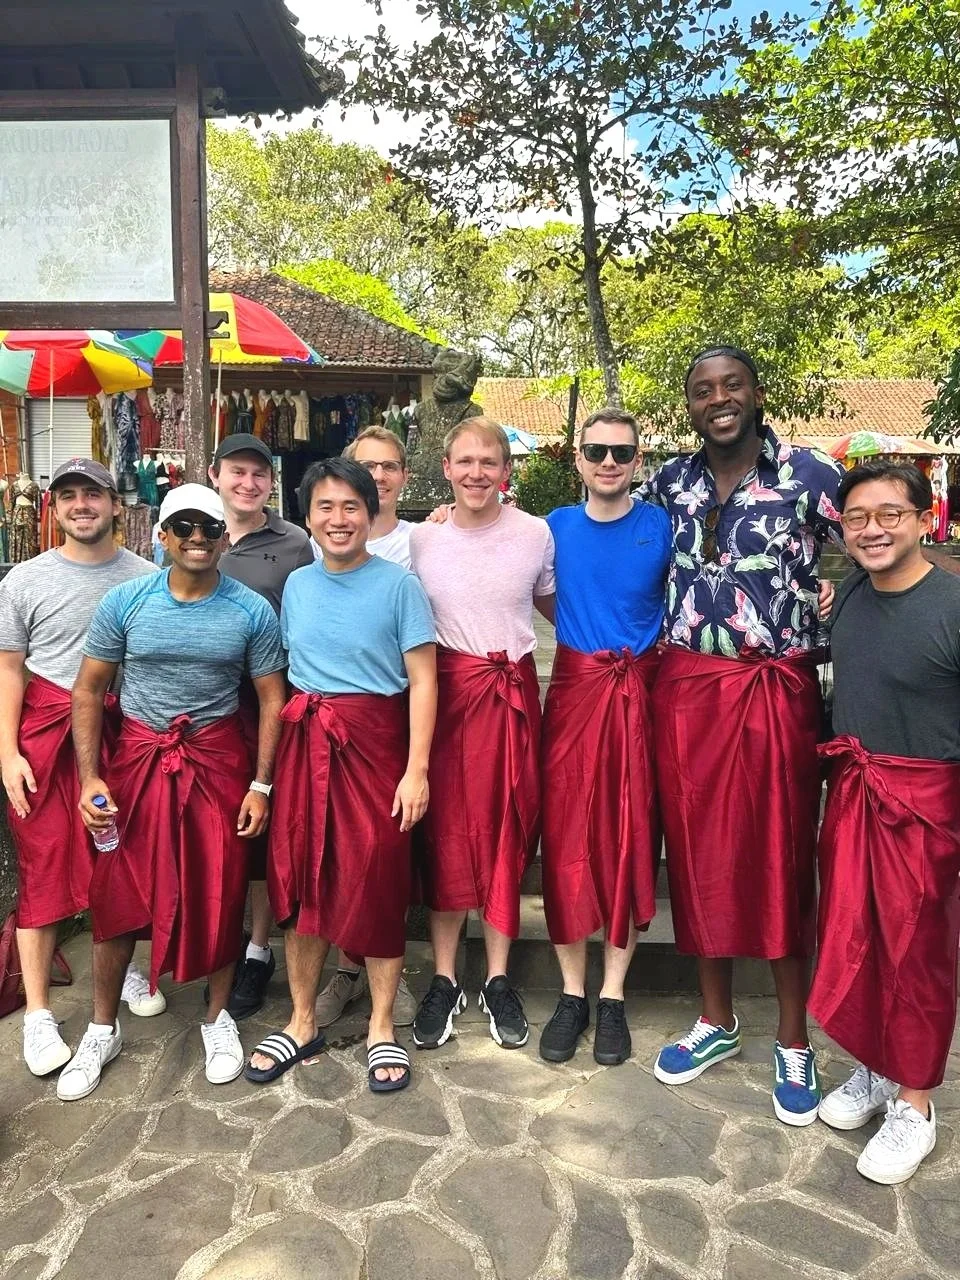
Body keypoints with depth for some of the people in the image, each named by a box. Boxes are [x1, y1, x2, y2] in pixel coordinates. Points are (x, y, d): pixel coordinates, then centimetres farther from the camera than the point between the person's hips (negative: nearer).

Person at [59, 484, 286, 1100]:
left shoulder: (252, 611, -5)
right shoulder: (125, 602, -4)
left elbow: (272, 698, -1)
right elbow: (89, 690, 1)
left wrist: (261, 784, -5)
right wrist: (89, 778, -6)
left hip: (219, 762, 0)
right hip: (139, 759, 1)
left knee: (220, 893, 7)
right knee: (118, 895, 6)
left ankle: (219, 1016, 30)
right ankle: (103, 1030, 27)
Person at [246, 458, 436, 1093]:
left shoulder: (399, 584, -6)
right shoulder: (297, 584, 9)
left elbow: (422, 681, -8)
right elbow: (285, 672, 16)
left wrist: (417, 770, -14)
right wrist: (279, 755, 11)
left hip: (374, 742, -4)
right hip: (304, 739, 5)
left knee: (376, 881, 2)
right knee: (299, 876, 9)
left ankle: (382, 1029, 20)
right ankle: (303, 1023, 27)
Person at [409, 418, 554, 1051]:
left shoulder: (537, 534, 0)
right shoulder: (422, 539, 1)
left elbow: (555, 604, 16)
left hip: (513, 691, 0)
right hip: (445, 690, 0)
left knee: (506, 831, 6)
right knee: (445, 831, 4)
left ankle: (499, 980, 22)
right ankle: (445, 980, 20)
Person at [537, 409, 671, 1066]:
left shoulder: (662, 526, 1)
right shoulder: (556, 526, 7)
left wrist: (641, 643, -6)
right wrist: (586, 635, 6)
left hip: (638, 692, -1)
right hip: (574, 688, 1)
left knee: (631, 838, 3)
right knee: (567, 839, 2)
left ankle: (613, 997, 17)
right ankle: (573, 994, 16)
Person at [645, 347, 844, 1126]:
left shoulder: (812, 476, -5)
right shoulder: (669, 483, 7)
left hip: (779, 692, -3)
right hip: (688, 690, 4)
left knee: (783, 859, 6)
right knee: (699, 855, 11)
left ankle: (794, 1042, 25)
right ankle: (717, 1021, 31)